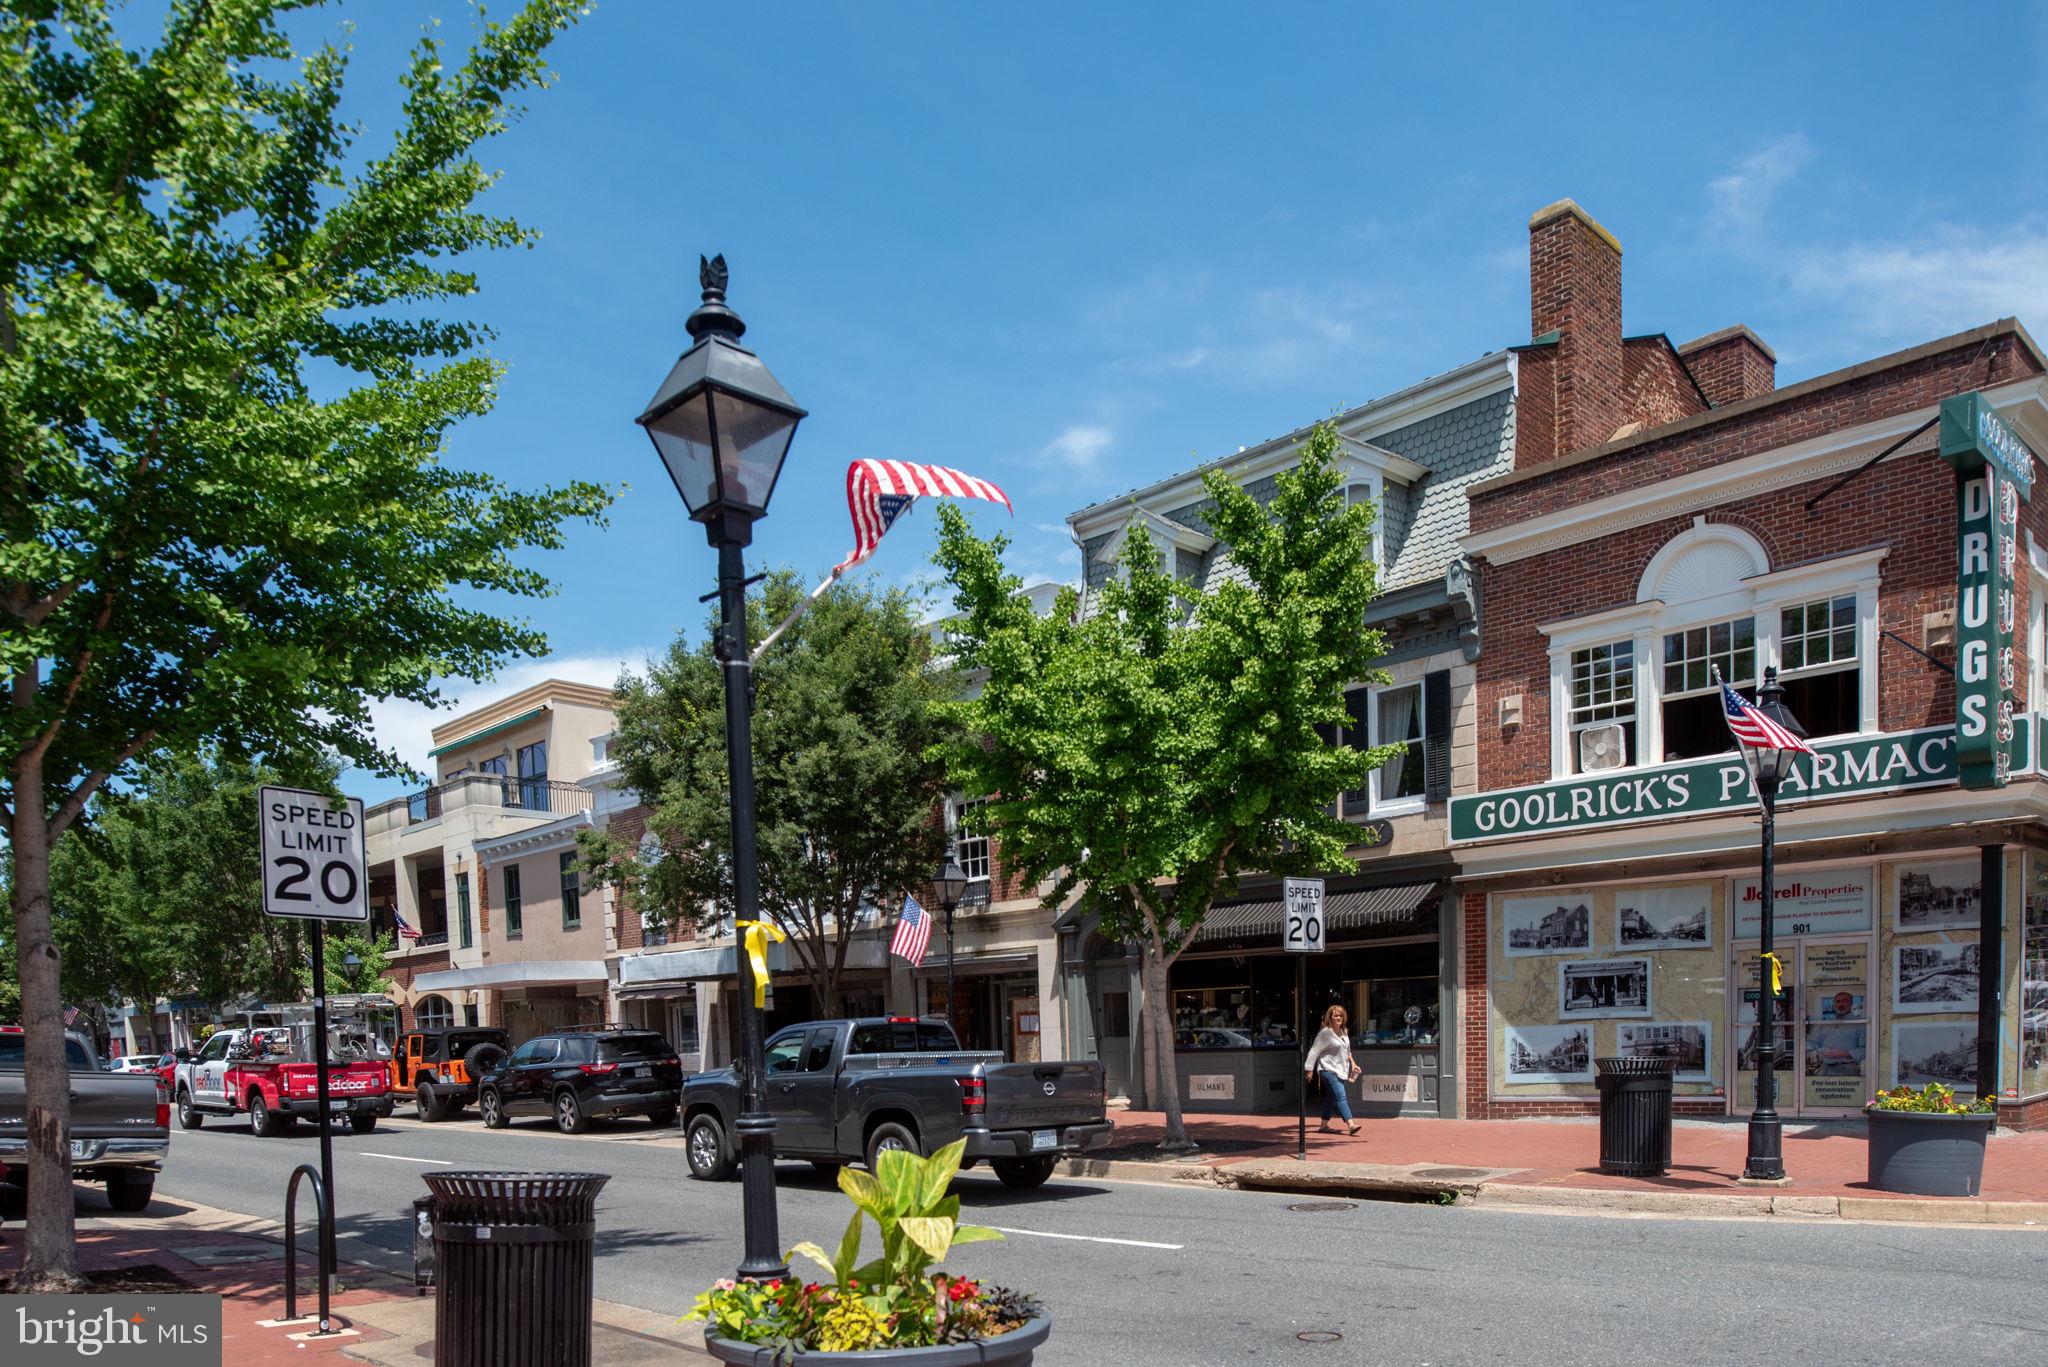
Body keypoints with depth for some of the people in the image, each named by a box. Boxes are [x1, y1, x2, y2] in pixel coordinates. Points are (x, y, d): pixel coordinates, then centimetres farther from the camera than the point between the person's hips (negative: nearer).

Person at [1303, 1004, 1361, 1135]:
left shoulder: (1344, 1032, 12)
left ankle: (1324, 1125, 24)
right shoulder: (1325, 1033, -12)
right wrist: (1309, 1069, -12)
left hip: (1341, 1070, 8)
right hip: (1329, 1070, -8)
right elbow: (1314, 1051, -11)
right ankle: (1351, 1124, -25)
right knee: (1341, 1096, -17)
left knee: (1331, 1098, 14)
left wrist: (1352, 1062, 14)